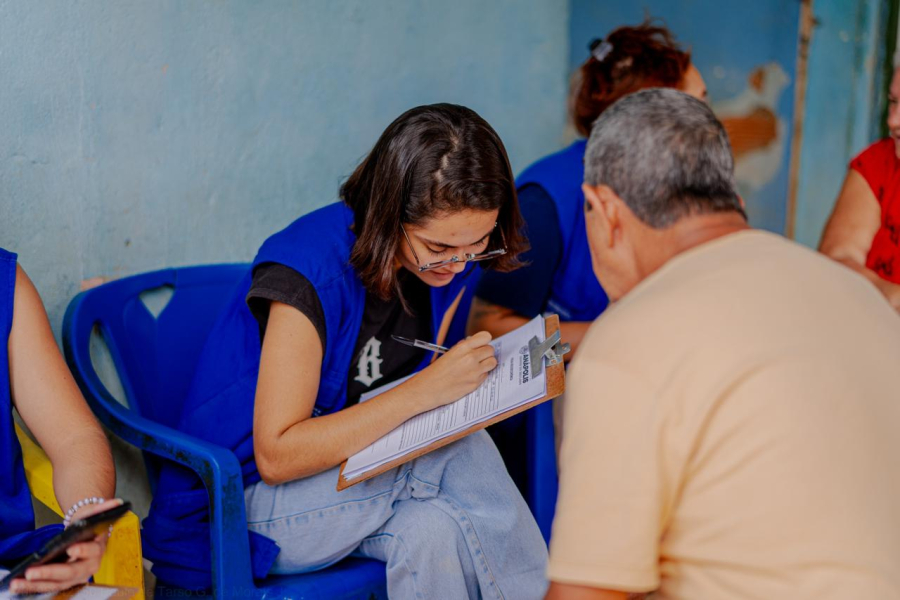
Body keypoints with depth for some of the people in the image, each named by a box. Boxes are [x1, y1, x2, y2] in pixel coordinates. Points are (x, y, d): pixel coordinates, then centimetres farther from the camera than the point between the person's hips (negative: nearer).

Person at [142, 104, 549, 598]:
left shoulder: (449, 262, -3)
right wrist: (423, 391, -31)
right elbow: (276, 456, -27)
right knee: (466, 456, -26)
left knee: (432, 530, -30)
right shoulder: (308, 272, -26)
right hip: (245, 497, -6)